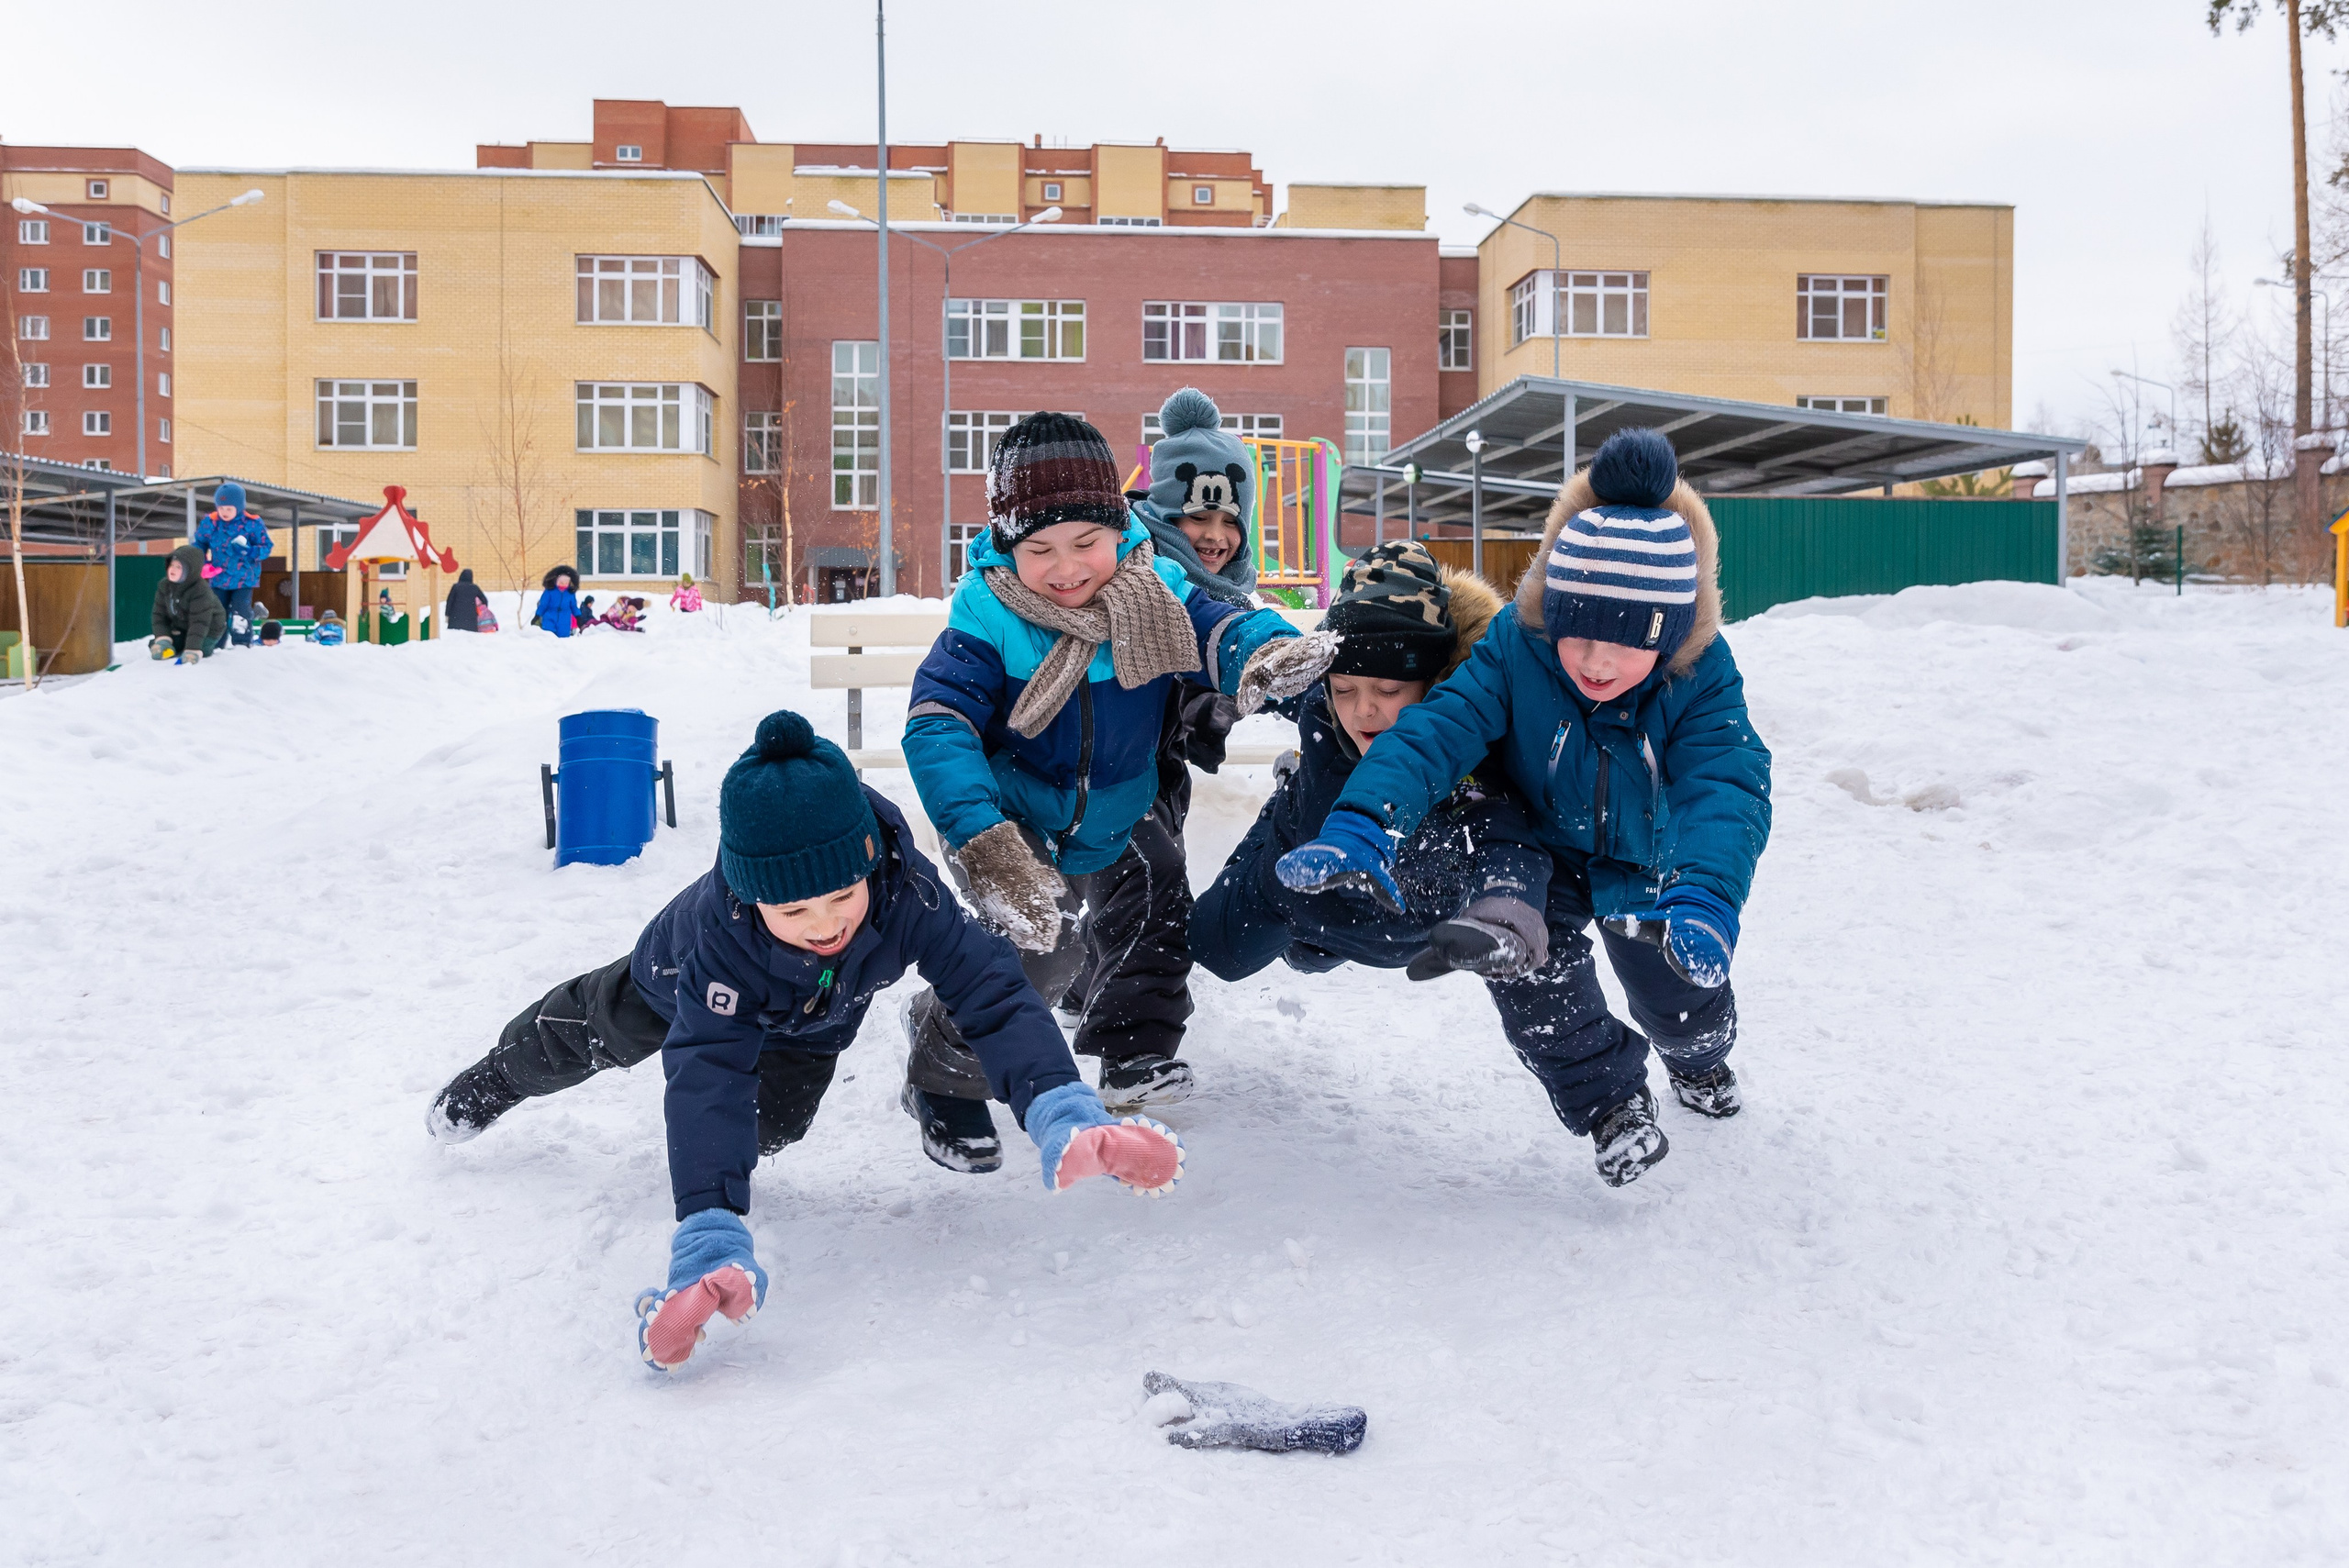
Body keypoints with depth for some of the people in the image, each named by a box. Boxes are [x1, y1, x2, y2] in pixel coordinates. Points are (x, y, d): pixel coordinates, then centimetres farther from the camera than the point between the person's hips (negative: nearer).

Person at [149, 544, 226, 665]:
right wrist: (162, 638, -22)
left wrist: (192, 650, -41)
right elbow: (159, 614, -8)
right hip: (180, 627, 6)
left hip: (208, 631, -5)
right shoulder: (164, 586, -12)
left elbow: (199, 623, -36)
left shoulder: (201, 591, -33)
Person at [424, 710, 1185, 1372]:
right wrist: (710, 1245, -62)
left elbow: (995, 997, -48)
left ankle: (739, 1139, 39)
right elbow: (708, 1079, -53)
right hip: (686, 982, -1)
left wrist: (1068, 1119, -64)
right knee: (601, 1029, 23)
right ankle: (496, 1078, 57)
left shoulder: (906, 893, -46)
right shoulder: (721, 929, -50)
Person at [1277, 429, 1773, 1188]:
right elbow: (1435, 731, -41)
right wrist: (1360, 825, -60)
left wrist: (1704, 899, -59)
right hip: (1542, 854, -1)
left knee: (1687, 1005, 5)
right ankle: (1607, 1097, -3)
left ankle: (1698, 1057, 48)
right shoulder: (1515, 647, -31)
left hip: (1648, 868, 1)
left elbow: (1726, 786, -39)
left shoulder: (1701, 674, -28)